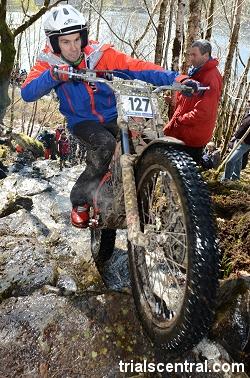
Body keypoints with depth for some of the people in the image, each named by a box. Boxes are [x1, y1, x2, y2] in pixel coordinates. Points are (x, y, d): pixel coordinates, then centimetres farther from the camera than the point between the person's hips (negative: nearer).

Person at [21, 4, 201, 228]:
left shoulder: (100, 54, -10)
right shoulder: (48, 63, -8)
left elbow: (137, 67, -20)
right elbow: (27, 93, -23)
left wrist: (176, 79, -31)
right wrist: (52, 75, -42)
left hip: (112, 116, 3)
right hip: (81, 121, -2)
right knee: (105, 144, -33)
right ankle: (80, 200, -13)